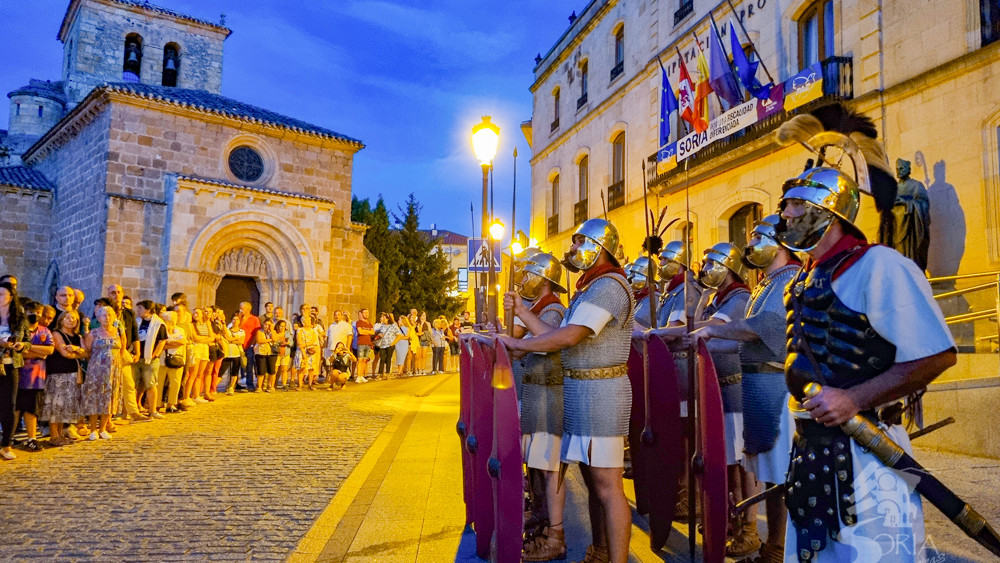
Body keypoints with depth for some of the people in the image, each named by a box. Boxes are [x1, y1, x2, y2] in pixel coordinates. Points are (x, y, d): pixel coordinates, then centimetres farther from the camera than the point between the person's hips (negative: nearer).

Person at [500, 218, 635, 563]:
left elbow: (568, 337, -23)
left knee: (607, 486, -5)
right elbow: (554, 336, 14)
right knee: (593, 480, 17)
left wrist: (516, 344, -14)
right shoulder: (590, 288, 18)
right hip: (582, 391, 10)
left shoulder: (608, 286, -15)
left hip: (599, 391, -10)